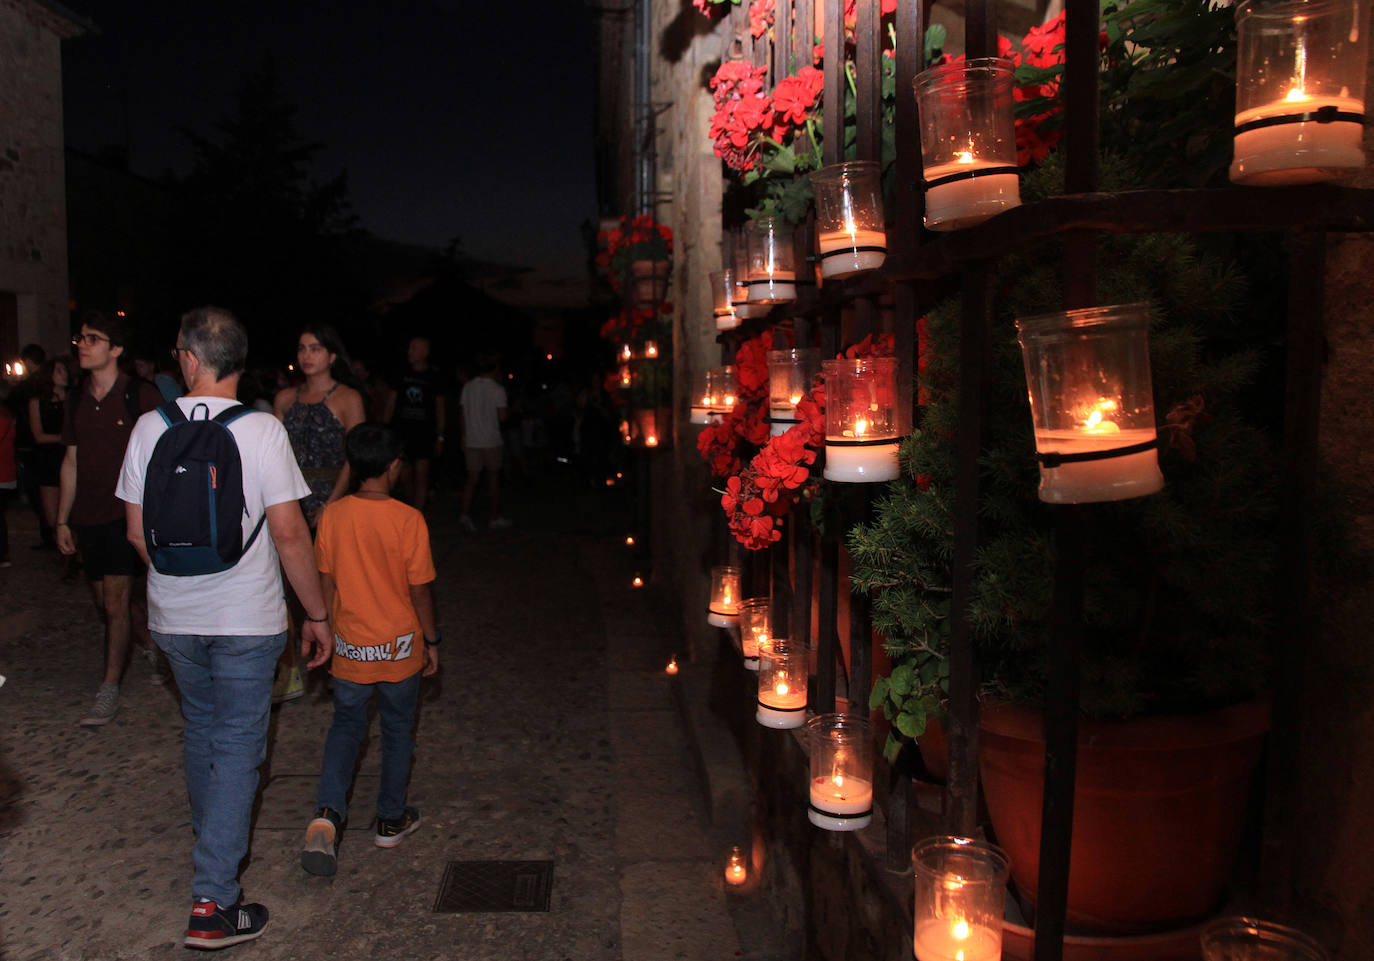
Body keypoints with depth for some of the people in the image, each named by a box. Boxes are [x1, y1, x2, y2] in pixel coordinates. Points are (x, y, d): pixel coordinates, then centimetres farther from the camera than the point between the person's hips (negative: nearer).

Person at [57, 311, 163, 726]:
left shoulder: (142, 397, -8)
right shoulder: (77, 402, 9)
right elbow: (71, 462, 14)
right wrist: (62, 520, 13)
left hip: (128, 515, -6)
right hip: (88, 517, 6)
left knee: (115, 599, -8)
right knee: (107, 603, 12)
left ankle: (109, 690, 2)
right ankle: (154, 642, 36)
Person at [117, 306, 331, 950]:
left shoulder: (150, 427, -3)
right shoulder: (261, 429, -14)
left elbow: (137, 531, 5)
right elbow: (288, 534, -16)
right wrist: (317, 614, -7)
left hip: (174, 617, 4)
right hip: (247, 619, -4)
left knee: (200, 729, 24)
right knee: (238, 746, 4)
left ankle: (209, 837, 45)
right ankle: (212, 902, 4)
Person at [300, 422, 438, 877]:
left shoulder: (332, 515, -7)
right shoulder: (408, 520, -16)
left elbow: (326, 583, 1)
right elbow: (419, 589, -11)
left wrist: (329, 631, 15)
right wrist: (431, 640, 2)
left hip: (349, 647, 2)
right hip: (399, 648, -2)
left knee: (346, 726, 18)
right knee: (397, 730, 16)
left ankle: (327, 815, -1)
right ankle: (391, 820, 28)